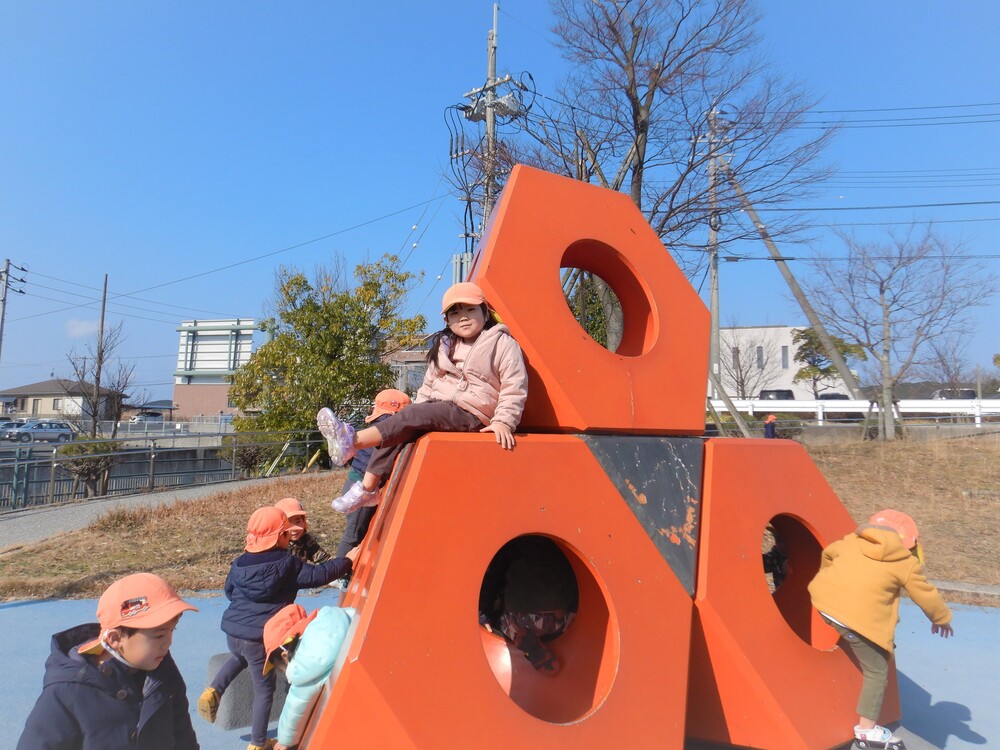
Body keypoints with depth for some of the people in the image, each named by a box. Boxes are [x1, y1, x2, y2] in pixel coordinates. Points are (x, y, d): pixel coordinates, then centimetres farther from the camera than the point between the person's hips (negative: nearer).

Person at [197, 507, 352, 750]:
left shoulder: (240, 563, 2)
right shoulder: (288, 564, -13)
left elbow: (228, 590, 16)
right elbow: (318, 575, -11)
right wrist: (346, 561, 0)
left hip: (233, 632, 6)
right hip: (261, 638, -5)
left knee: (239, 659, 39)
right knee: (264, 690, 13)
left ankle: (213, 691, 18)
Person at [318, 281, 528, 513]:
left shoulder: (503, 344, -2)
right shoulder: (444, 346, 16)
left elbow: (514, 387, -9)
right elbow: (429, 385, 21)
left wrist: (503, 421, -21)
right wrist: (418, 409, 9)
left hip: (471, 414, -7)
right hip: (436, 410, 7)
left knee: (413, 416, -28)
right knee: (397, 433, -18)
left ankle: (354, 441, -34)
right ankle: (367, 488, -16)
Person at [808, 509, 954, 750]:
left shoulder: (853, 540, 18)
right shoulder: (907, 563, 6)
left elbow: (828, 553, 31)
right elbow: (926, 595, 14)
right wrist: (942, 619, 34)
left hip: (824, 598, 5)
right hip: (860, 618, -5)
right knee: (876, 672, 11)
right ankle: (867, 730, 15)